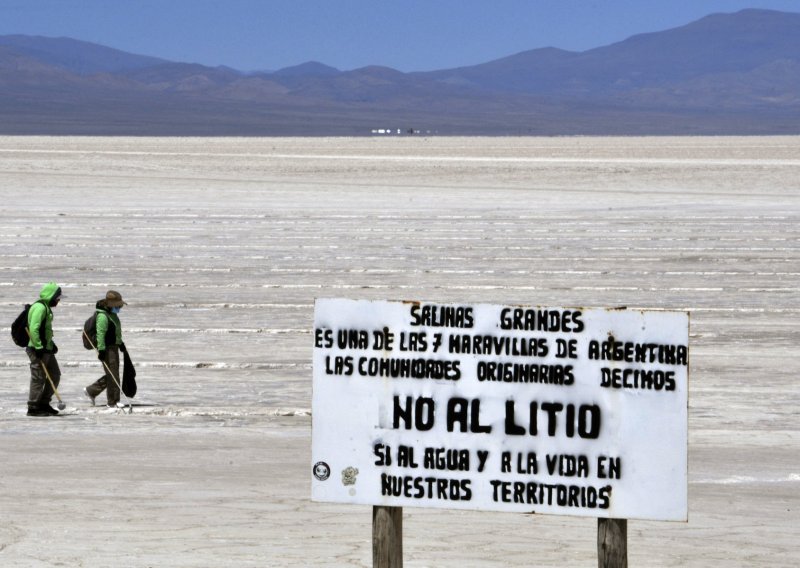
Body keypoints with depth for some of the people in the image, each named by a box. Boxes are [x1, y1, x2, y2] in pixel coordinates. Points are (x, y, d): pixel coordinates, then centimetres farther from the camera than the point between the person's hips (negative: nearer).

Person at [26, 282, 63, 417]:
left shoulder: (46, 307, 18)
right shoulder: (40, 307, -16)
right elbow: (33, 329, -24)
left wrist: (51, 344, 21)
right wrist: (39, 347, -25)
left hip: (46, 349, 11)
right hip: (38, 350, -11)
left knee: (55, 375, 13)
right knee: (38, 378, -7)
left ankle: (44, 404, 20)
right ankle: (33, 408, -1)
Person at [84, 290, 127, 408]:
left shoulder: (113, 315, 15)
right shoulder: (103, 316, -17)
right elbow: (100, 333, -22)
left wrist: (120, 343, 33)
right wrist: (101, 350, -26)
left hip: (114, 347, 10)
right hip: (107, 348, -10)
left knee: (112, 374, 14)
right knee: (113, 375, -6)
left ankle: (91, 391, 24)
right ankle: (113, 401, 1)